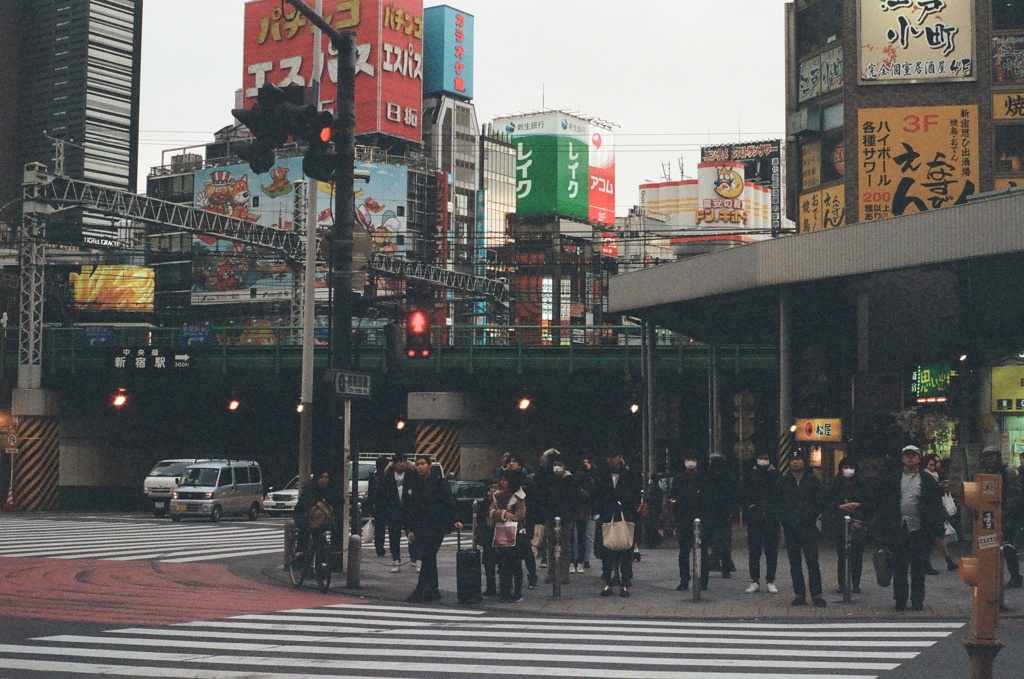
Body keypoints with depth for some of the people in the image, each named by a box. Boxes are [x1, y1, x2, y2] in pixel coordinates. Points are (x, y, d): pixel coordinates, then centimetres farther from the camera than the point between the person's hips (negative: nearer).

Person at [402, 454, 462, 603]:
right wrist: (409, 529, 6)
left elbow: (449, 504, -5)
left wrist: (454, 521, -17)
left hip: (435, 528, -5)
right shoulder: (412, 486, 12)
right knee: (428, 559, 9)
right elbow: (406, 510, 13)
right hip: (419, 529, 5)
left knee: (427, 558, -12)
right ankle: (433, 591, 16)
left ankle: (419, 592, -11)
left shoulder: (439, 483, -1)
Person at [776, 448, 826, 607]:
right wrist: (784, 518, 0)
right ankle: (799, 594, 12)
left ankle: (816, 595, -1)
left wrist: (812, 518, -4)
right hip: (790, 528, 2)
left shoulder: (813, 480, 4)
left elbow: (819, 502, 6)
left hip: (808, 528, -2)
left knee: (813, 562, -4)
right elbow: (778, 502, 10)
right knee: (794, 564, 6)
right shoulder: (784, 481, 8)